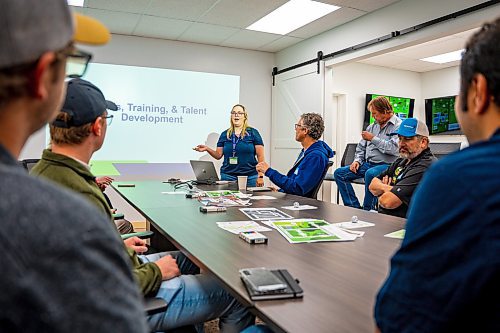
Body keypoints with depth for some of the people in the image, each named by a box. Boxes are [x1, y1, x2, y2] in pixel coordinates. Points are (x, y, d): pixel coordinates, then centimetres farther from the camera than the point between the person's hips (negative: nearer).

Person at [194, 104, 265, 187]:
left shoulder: (253, 133, 1)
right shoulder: (225, 134, 10)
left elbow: (260, 156, -1)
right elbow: (218, 155, 11)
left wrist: (260, 176, -8)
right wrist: (207, 149, -7)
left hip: (250, 177, -2)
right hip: (228, 176, 2)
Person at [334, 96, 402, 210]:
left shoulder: (398, 126, -7)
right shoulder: (373, 126, 18)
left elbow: (393, 149, -22)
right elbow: (361, 147, 23)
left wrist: (373, 139, -12)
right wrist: (357, 160, 4)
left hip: (386, 165, -8)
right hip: (368, 164, 8)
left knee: (370, 174, -40)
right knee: (339, 173, -7)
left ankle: (367, 210, -23)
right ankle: (354, 207, -10)